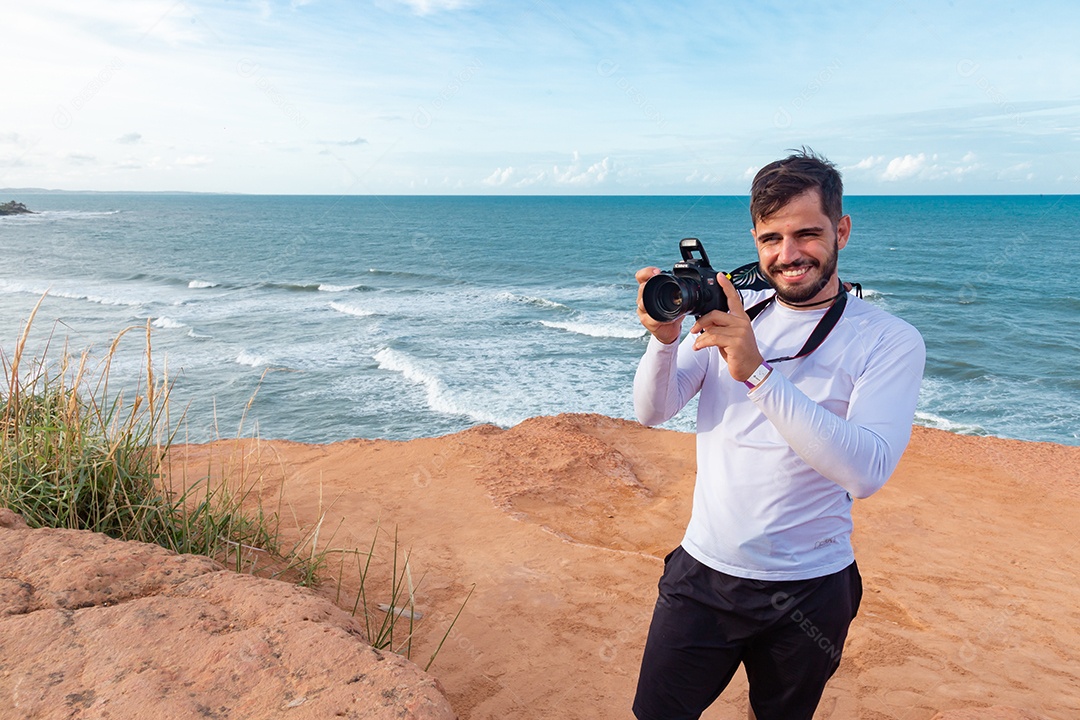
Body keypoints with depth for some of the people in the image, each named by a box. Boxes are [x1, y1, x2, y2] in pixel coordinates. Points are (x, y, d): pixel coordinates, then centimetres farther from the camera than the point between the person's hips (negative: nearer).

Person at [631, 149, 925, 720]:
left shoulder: (890, 341, -9)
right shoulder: (729, 311, 0)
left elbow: (866, 471, -24)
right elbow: (652, 412, -6)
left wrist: (757, 371, -32)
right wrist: (664, 338, -25)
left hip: (808, 592, -1)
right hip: (703, 570, 2)